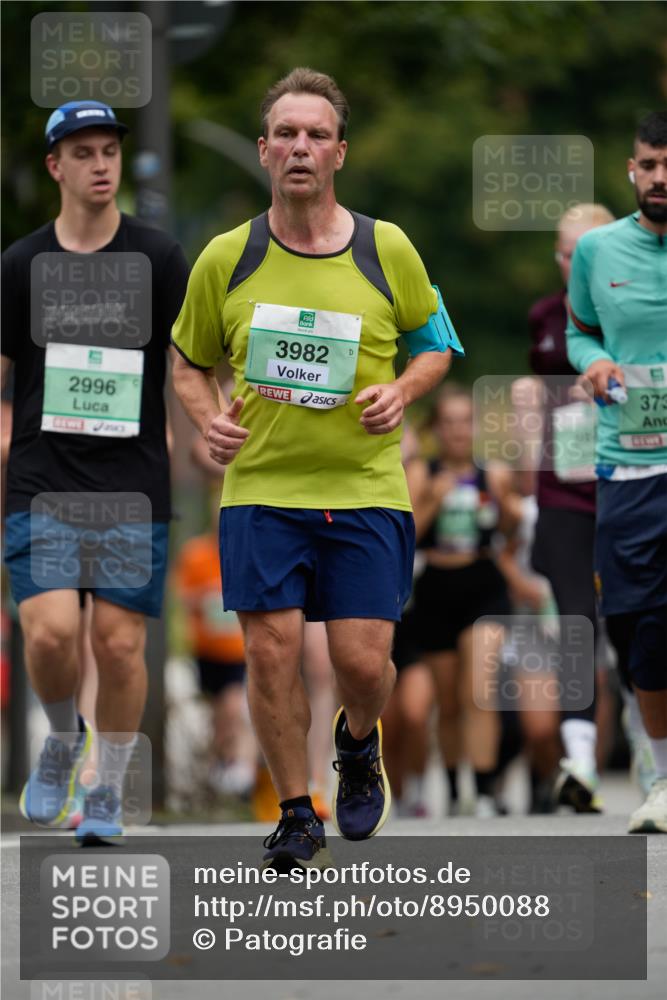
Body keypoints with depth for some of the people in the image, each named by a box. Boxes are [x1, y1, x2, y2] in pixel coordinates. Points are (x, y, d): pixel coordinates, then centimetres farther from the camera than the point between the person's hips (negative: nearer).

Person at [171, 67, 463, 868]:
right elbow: (189, 359, 14)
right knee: (271, 651, -6)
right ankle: (296, 816, 10)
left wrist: (402, 390, -8)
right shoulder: (226, 258, 1)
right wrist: (208, 418, -6)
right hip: (260, 489, 0)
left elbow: (435, 343, 13)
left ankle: (358, 743, 32)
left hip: (365, 488, 0)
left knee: (363, 660, -4)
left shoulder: (387, 249, 0)